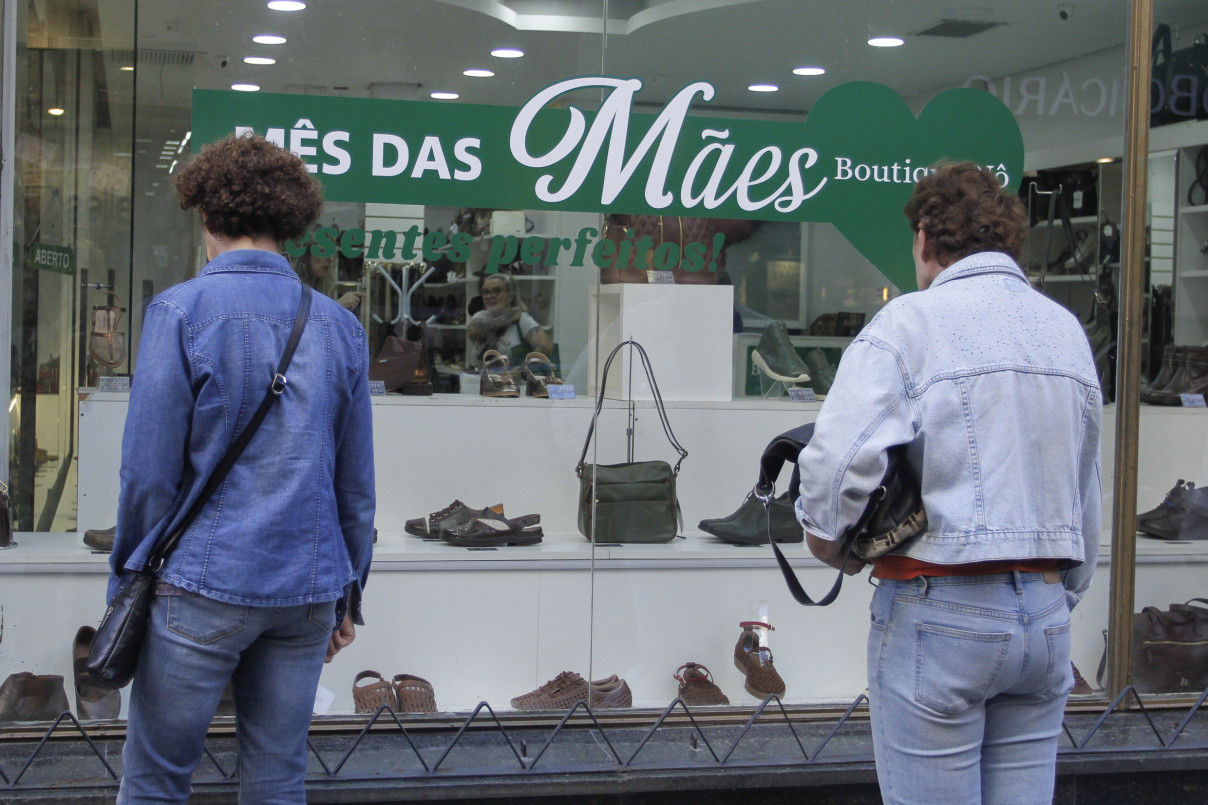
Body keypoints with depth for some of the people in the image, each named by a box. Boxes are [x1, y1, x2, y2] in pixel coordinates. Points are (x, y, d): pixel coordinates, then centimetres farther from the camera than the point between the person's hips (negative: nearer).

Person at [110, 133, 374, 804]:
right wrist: (348, 594, 18)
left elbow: (149, 470, -9)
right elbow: (356, 482, 9)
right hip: (307, 594, 4)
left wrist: (127, 577, 3)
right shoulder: (339, 326, 7)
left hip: (204, 583, -4)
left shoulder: (180, 312, -6)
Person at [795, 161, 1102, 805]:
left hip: (941, 612, -6)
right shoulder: (1067, 330, 12)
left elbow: (838, 456, -22)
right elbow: (1087, 497, 17)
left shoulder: (911, 322, -8)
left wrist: (825, 536, -3)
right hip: (1045, 613, 6)